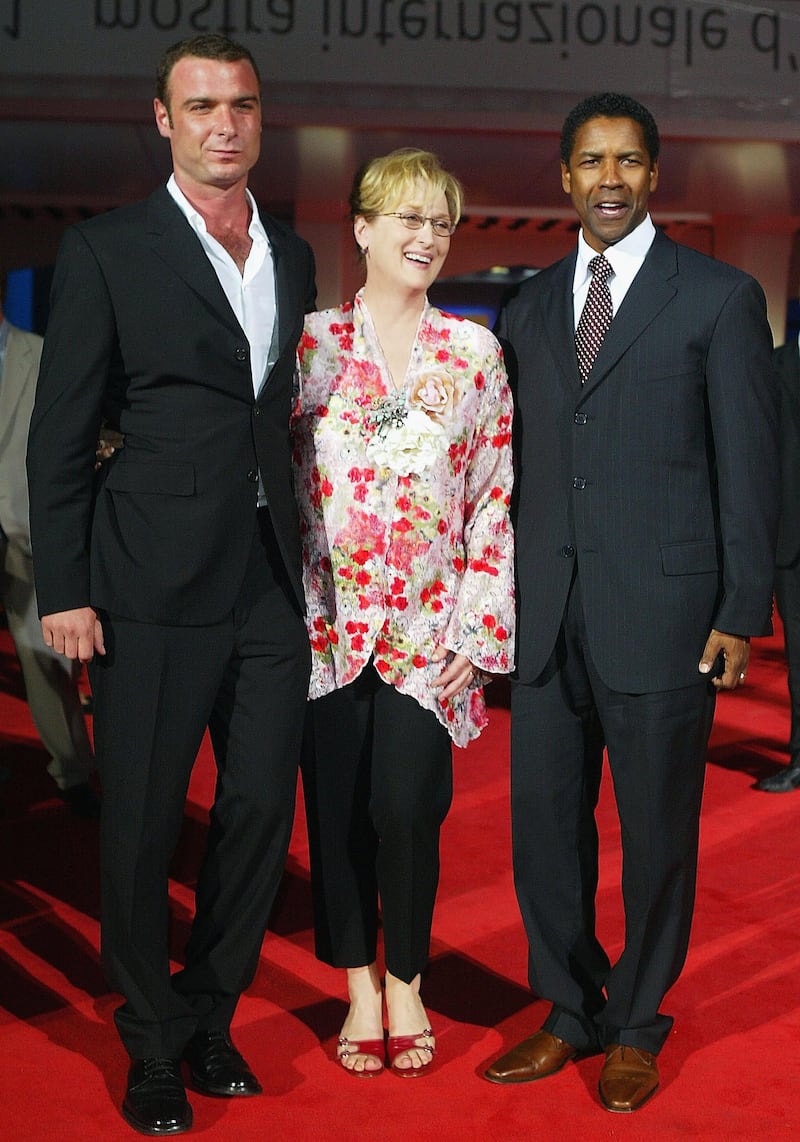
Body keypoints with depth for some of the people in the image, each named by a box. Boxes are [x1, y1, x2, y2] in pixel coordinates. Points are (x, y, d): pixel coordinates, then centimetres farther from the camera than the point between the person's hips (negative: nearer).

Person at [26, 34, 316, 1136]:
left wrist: (303, 549, 11)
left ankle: (210, 1014, 30)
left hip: (272, 582, 5)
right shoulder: (106, 249, -2)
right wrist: (62, 590, -8)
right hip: (155, 587, -5)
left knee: (262, 808, 10)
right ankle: (154, 1047, 24)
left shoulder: (292, 256, 14)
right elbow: (60, 433, -4)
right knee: (142, 821, 5)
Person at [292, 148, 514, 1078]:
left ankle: (406, 985, 18)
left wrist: (478, 628, -2)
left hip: (428, 626, 0)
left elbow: (494, 499, 4)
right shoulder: (312, 342, 4)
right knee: (337, 810, 5)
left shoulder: (475, 352, 5)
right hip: (328, 619, 1)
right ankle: (359, 990, 23)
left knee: (407, 808, -6)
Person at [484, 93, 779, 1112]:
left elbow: (748, 465, -2)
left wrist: (741, 612, -7)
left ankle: (637, 1025, 25)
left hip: (661, 612, -4)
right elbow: (514, 464, 14)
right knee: (543, 825, 9)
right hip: (543, 616, 4)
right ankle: (571, 1011, 28)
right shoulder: (526, 308, 13)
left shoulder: (720, 298, 0)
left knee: (657, 831, 7)